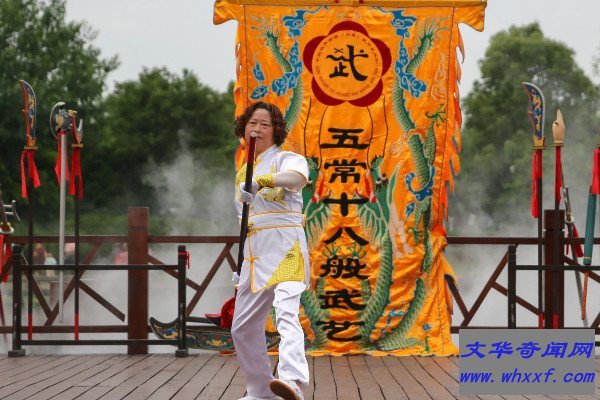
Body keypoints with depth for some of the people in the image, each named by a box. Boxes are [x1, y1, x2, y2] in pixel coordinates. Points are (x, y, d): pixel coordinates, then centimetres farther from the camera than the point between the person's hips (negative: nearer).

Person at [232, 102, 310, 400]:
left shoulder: (286, 159, -2)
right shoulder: (243, 173, 21)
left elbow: (297, 177, -28)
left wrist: (260, 181, -46)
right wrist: (240, 266, 23)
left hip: (285, 249, -8)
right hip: (254, 254, 8)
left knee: (286, 312, -29)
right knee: (243, 328, 9)